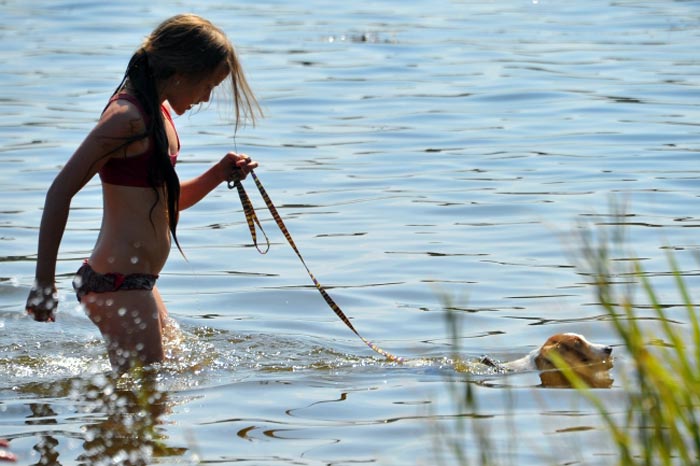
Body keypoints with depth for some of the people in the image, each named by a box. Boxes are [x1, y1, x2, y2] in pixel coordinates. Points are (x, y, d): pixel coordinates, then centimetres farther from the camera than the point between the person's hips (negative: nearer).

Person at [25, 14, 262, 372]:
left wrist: (218, 175, 6)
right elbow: (61, 192, -20)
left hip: (137, 284, 10)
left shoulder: (159, 112, 12)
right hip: (117, 285, -10)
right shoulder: (128, 117, -18)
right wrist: (44, 282, -20)